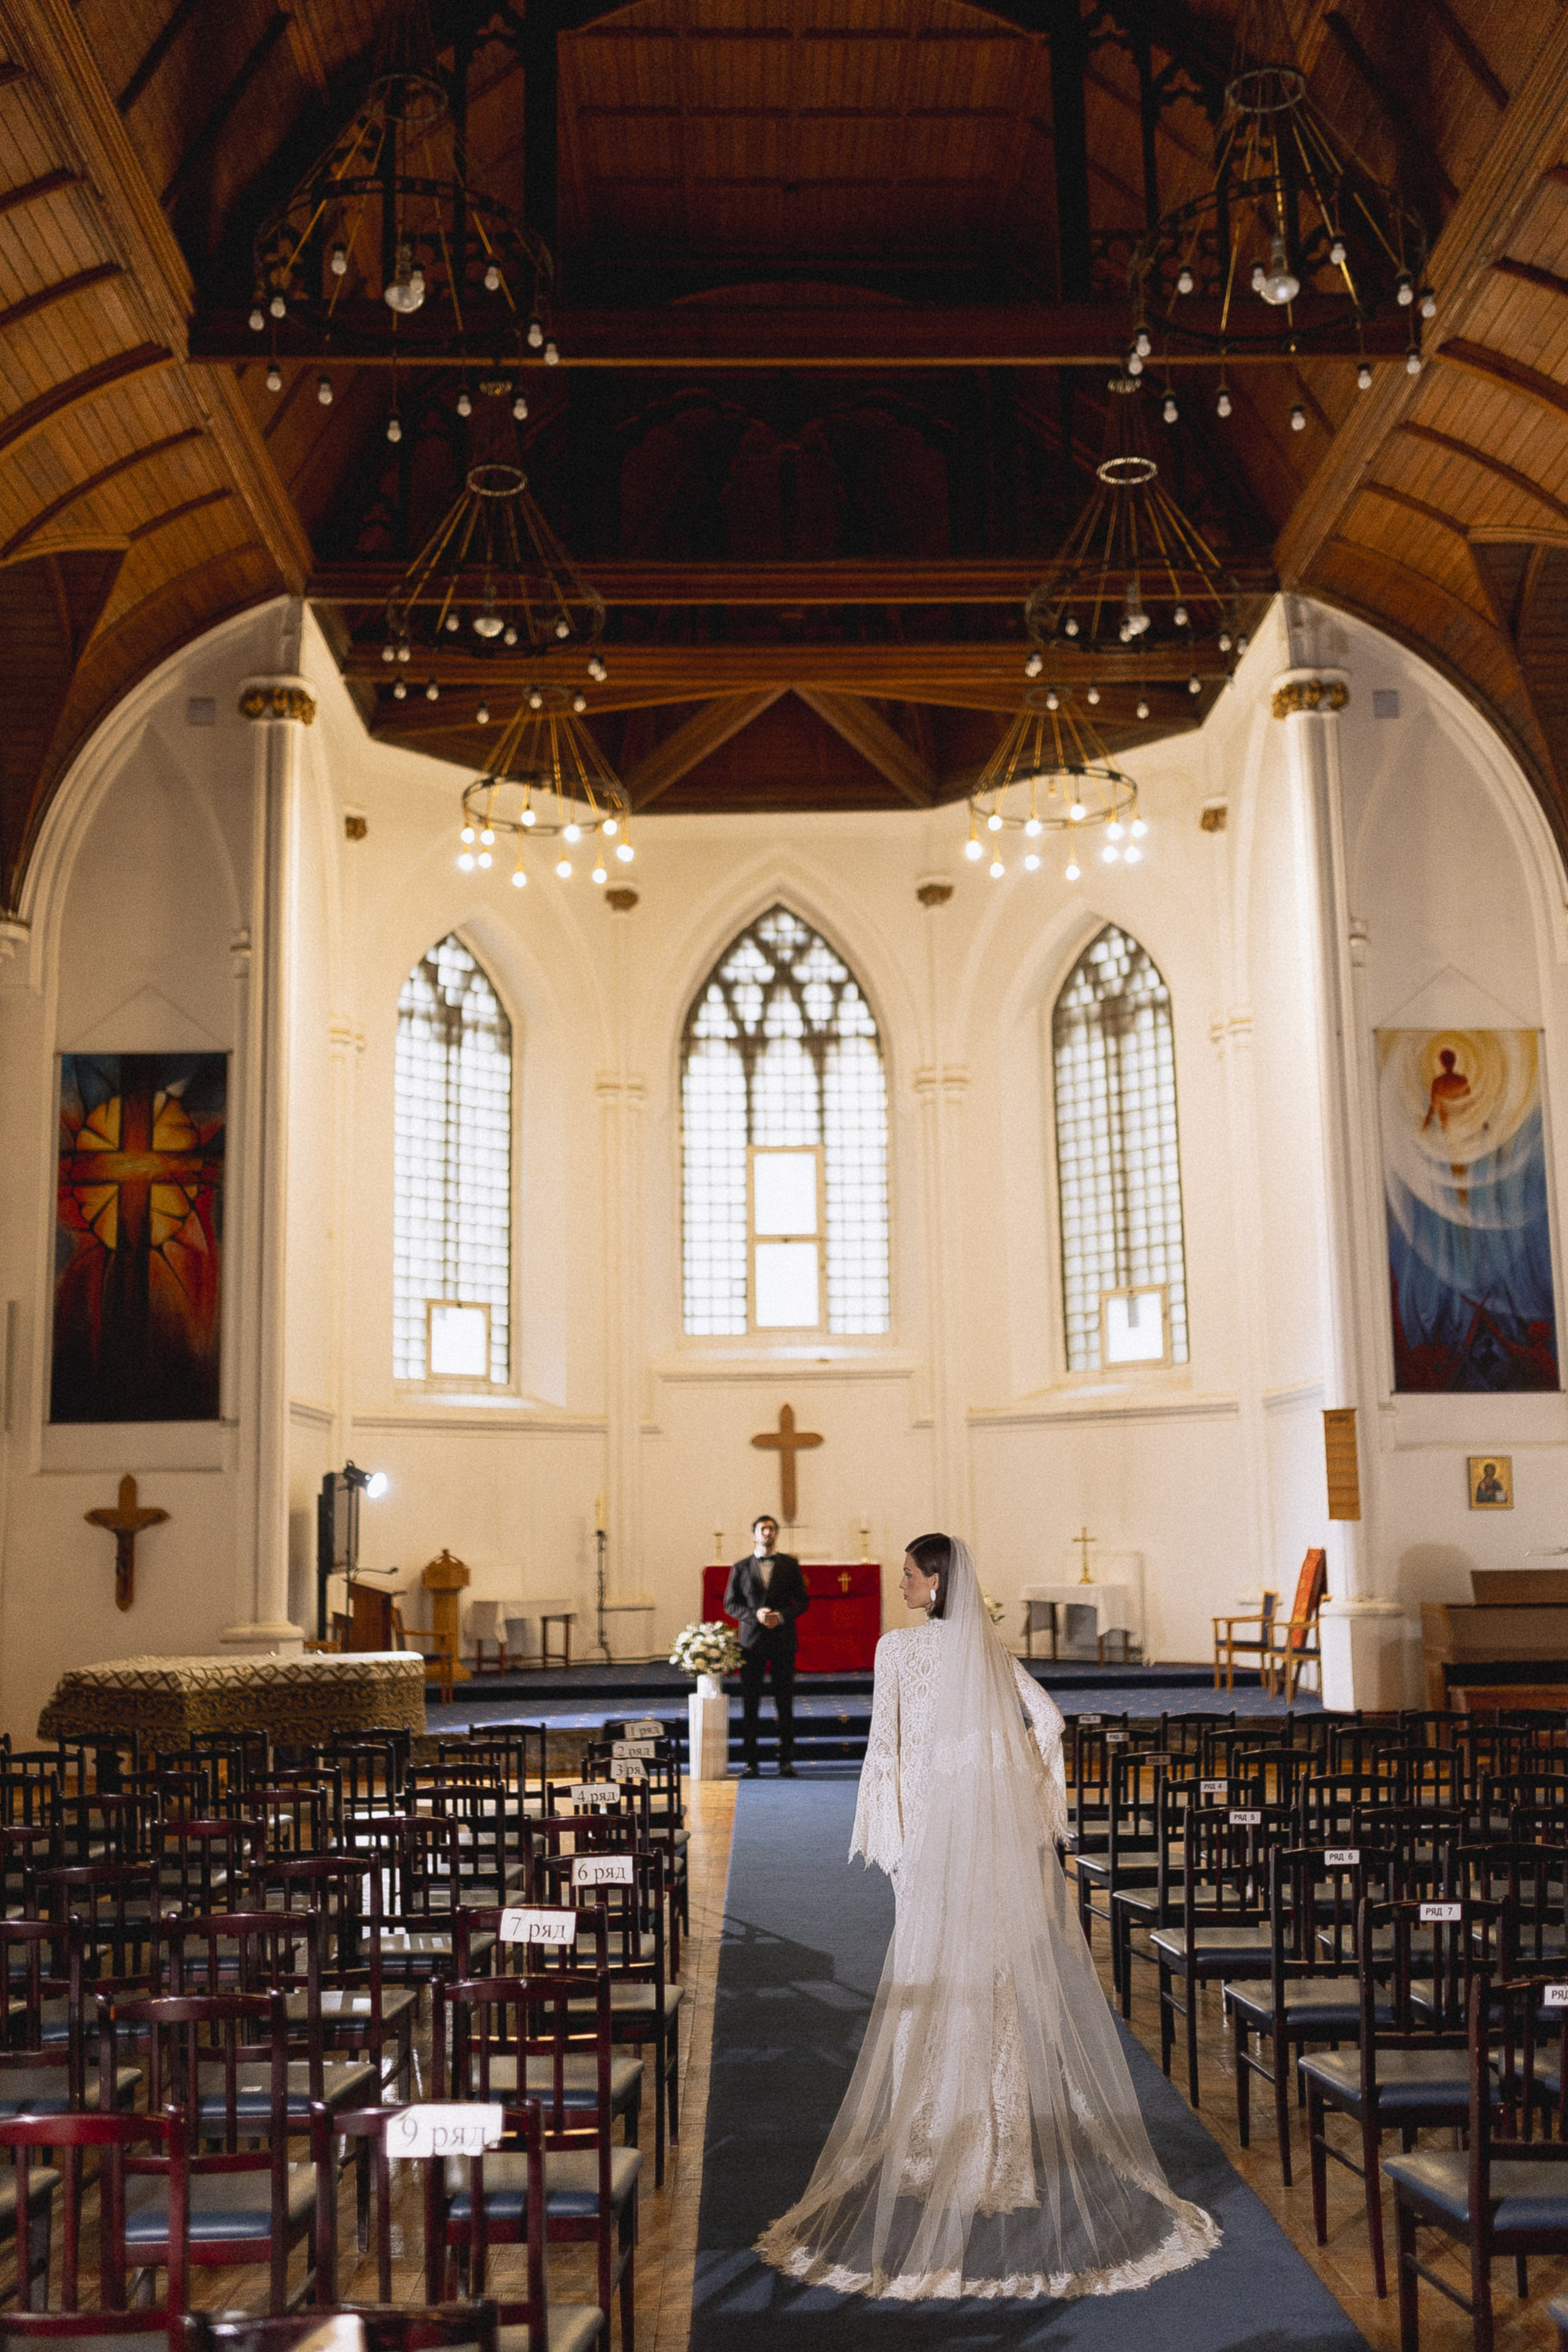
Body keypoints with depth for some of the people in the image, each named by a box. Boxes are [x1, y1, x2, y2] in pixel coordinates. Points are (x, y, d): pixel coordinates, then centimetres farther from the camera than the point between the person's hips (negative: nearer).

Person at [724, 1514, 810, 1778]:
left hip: (783, 1641, 0)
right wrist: (754, 1615, -11)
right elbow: (730, 1604, 7)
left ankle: (786, 1760, 7)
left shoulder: (790, 1565, 7)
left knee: (785, 1704, 1)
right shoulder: (741, 1568, 7)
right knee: (750, 1704, 0)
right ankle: (751, 1761, 5)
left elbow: (803, 1601, 6)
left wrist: (782, 1616, -12)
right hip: (752, 1641, 0)